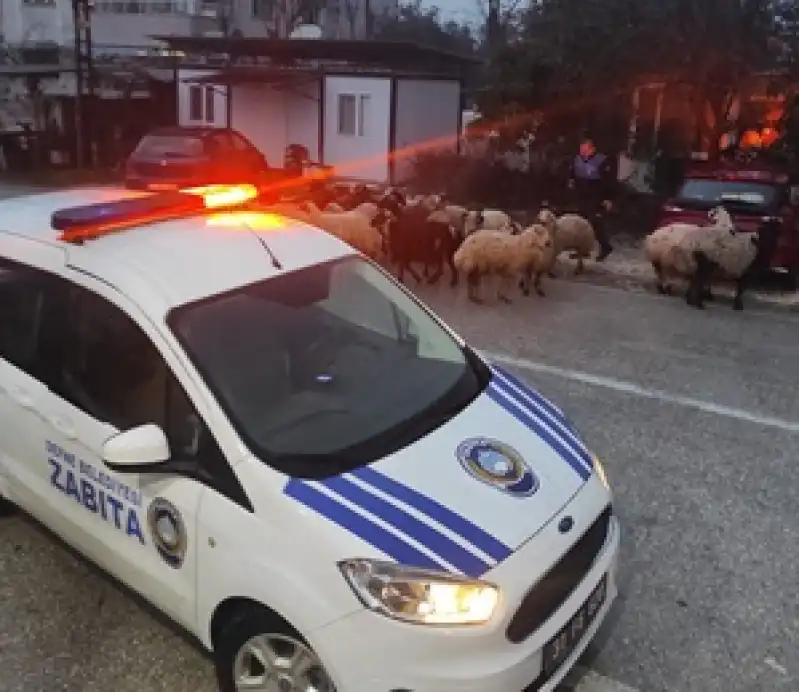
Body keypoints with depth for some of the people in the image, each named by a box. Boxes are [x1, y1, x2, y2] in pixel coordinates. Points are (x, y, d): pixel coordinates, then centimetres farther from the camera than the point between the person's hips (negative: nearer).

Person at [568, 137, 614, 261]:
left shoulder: (603, 160, -18)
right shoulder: (577, 158, 2)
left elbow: (610, 181, -16)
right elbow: (572, 172, 22)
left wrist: (608, 198, -18)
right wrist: (571, 180, 0)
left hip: (596, 200, -7)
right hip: (581, 197, 7)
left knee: (596, 223, -9)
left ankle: (605, 247, 7)